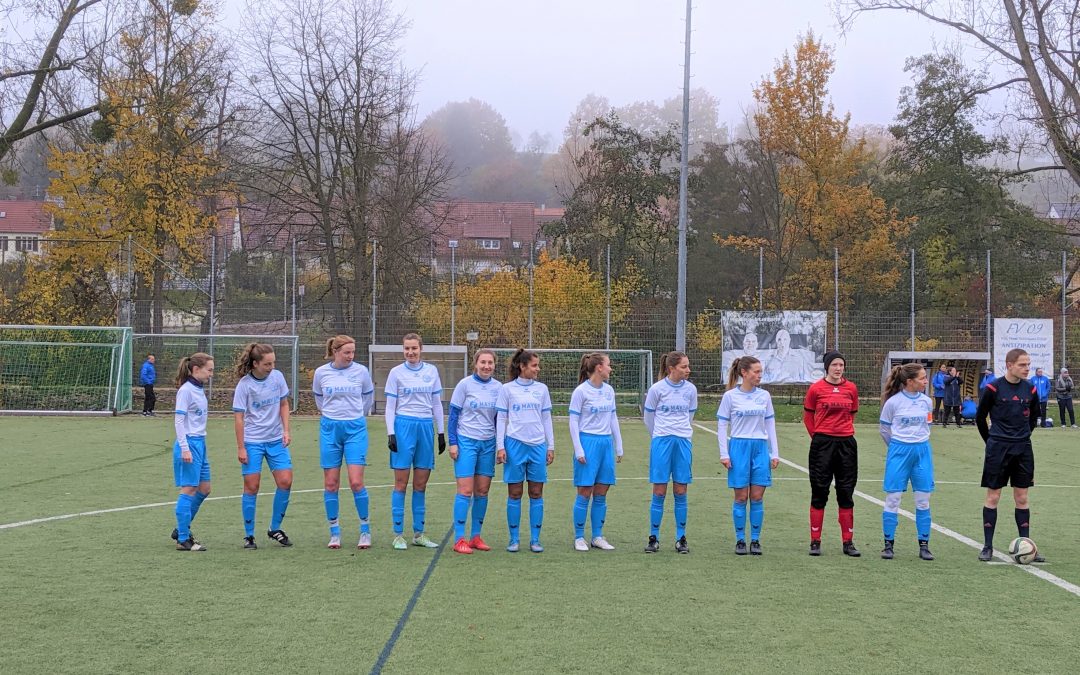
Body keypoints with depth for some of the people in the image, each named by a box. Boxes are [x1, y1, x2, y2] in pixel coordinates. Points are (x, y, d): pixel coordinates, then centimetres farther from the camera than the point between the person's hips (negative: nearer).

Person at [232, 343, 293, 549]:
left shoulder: (277, 376, -1)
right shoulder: (244, 384, -13)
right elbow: (238, 417, -10)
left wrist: (286, 431, 1)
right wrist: (240, 448, -11)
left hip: (276, 440, 4)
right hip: (252, 441, -4)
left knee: (285, 481, -4)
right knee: (251, 486, -2)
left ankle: (275, 528, 13)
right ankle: (249, 535, 8)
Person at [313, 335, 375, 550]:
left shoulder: (361, 371, -2)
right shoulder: (321, 373, 0)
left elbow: (369, 398, 13)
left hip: (355, 429, -1)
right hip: (329, 429, 1)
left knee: (356, 482, -8)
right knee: (330, 483, 3)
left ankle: (365, 529, 5)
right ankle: (334, 532, 13)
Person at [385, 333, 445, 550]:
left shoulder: (431, 371, 8)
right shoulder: (396, 372, 1)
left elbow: (437, 403, 13)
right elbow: (390, 406, 2)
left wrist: (441, 432, 10)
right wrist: (390, 433, -7)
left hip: (426, 427, 3)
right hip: (404, 426, -3)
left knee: (421, 485, 6)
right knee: (401, 482, -2)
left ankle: (418, 534, 12)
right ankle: (398, 534, 2)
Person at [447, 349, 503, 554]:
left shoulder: (498, 387, 5)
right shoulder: (465, 384, -5)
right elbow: (453, 414, -3)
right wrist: (453, 443, -7)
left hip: (488, 443, 4)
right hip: (466, 441, -4)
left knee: (482, 490, 5)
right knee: (465, 490, -7)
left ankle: (476, 536, 13)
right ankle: (459, 539, -5)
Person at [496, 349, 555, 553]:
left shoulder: (542, 389, 9)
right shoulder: (507, 389, 1)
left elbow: (546, 419, 13)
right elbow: (500, 419, 3)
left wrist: (551, 446, 9)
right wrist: (500, 447, -4)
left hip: (538, 446, 2)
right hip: (515, 444, -2)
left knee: (536, 493, 3)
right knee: (515, 494, 1)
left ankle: (535, 539, 8)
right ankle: (514, 539, 8)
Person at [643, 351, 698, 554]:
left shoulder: (690, 389, 4)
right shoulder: (657, 389, -5)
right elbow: (649, 418, 7)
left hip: (683, 442, 2)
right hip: (661, 442, -2)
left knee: (681, 492, 4)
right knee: (659, 492, -1)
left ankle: (681, 538, 11)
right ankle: (654, 538, 7)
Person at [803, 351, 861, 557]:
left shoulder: (851, 388, 4)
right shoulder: (816, 388, -3)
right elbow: (807, 416, 6)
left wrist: (846, 430, 10)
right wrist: (818, 436, 5)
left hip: (846, 443, 3)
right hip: (822, 444, -3)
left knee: (846, 493, 6)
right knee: (819, 493, 1)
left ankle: (848, 542, 11)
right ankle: (815, 542, 7)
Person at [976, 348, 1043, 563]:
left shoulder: (1030, 389, 2)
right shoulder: (994, 388, -9)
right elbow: (980, 417, 1)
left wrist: (1023, 437, 15)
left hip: (1022, 449, 4)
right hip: (998, 449, -4)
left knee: (1022, 498, 6)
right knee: (993, 496, 1)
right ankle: (988, 547, 7)